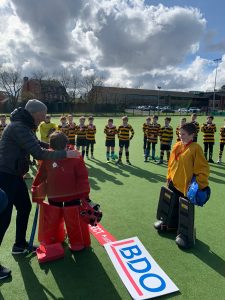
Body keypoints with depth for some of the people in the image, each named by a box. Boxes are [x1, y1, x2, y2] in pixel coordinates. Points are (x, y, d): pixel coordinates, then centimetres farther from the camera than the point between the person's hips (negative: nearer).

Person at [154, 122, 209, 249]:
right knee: (172, 206, 22)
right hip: (174, 183, 6)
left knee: (185, 211, 7)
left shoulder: (195, 148, -15)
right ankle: (167, 222, 44)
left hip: (186, 186, -6)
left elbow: (203, 169, -14)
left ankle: (185, 233, 25)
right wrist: (169, 177, 15)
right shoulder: (177, 146, 4)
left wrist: (199, 185, -14)